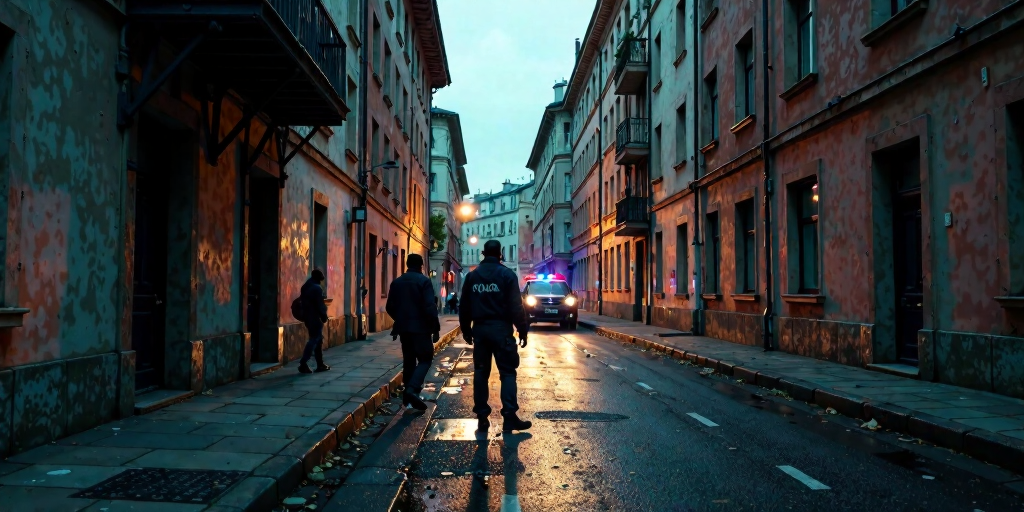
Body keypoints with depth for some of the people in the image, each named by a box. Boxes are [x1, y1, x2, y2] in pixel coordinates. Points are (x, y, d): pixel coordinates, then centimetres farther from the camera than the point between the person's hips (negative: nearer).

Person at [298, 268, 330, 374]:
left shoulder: (305, 287, 13)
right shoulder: (317, 288, -14)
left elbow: (303, 301, 16)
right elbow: (320, 305, -17)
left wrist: (305, 313, 18)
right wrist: (324, 316, -6)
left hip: (308, 317, 9)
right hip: (315, 318, -9)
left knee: (318, 340, 15)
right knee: (314, 340, -7)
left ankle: (320, 364, 18)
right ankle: (303, 364, -13)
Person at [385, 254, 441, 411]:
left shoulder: (396, 282, 8)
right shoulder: (424, 281, -9)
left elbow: (390, 307, 12)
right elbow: (430, 307, -16)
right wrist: (436, 328, -9)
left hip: (403, 328, 6)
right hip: (420, 327, -6)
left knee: (408, 360, 14)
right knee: (425, 359, 1)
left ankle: (408, 393, 15)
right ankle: (412, 389, -18)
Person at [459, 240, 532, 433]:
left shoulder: (472, 276, 8)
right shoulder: (507, 274, -5)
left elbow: (464, 307, 11)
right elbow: (516, 306, -9)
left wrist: (466, 330, 19)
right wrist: (522, 330, -3)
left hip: (480, 328, 4)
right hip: (501, 328, -4)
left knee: (480, 372, 9)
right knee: (507, 372, 0)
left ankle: (482, 417, 9)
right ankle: (509, 417, -7)